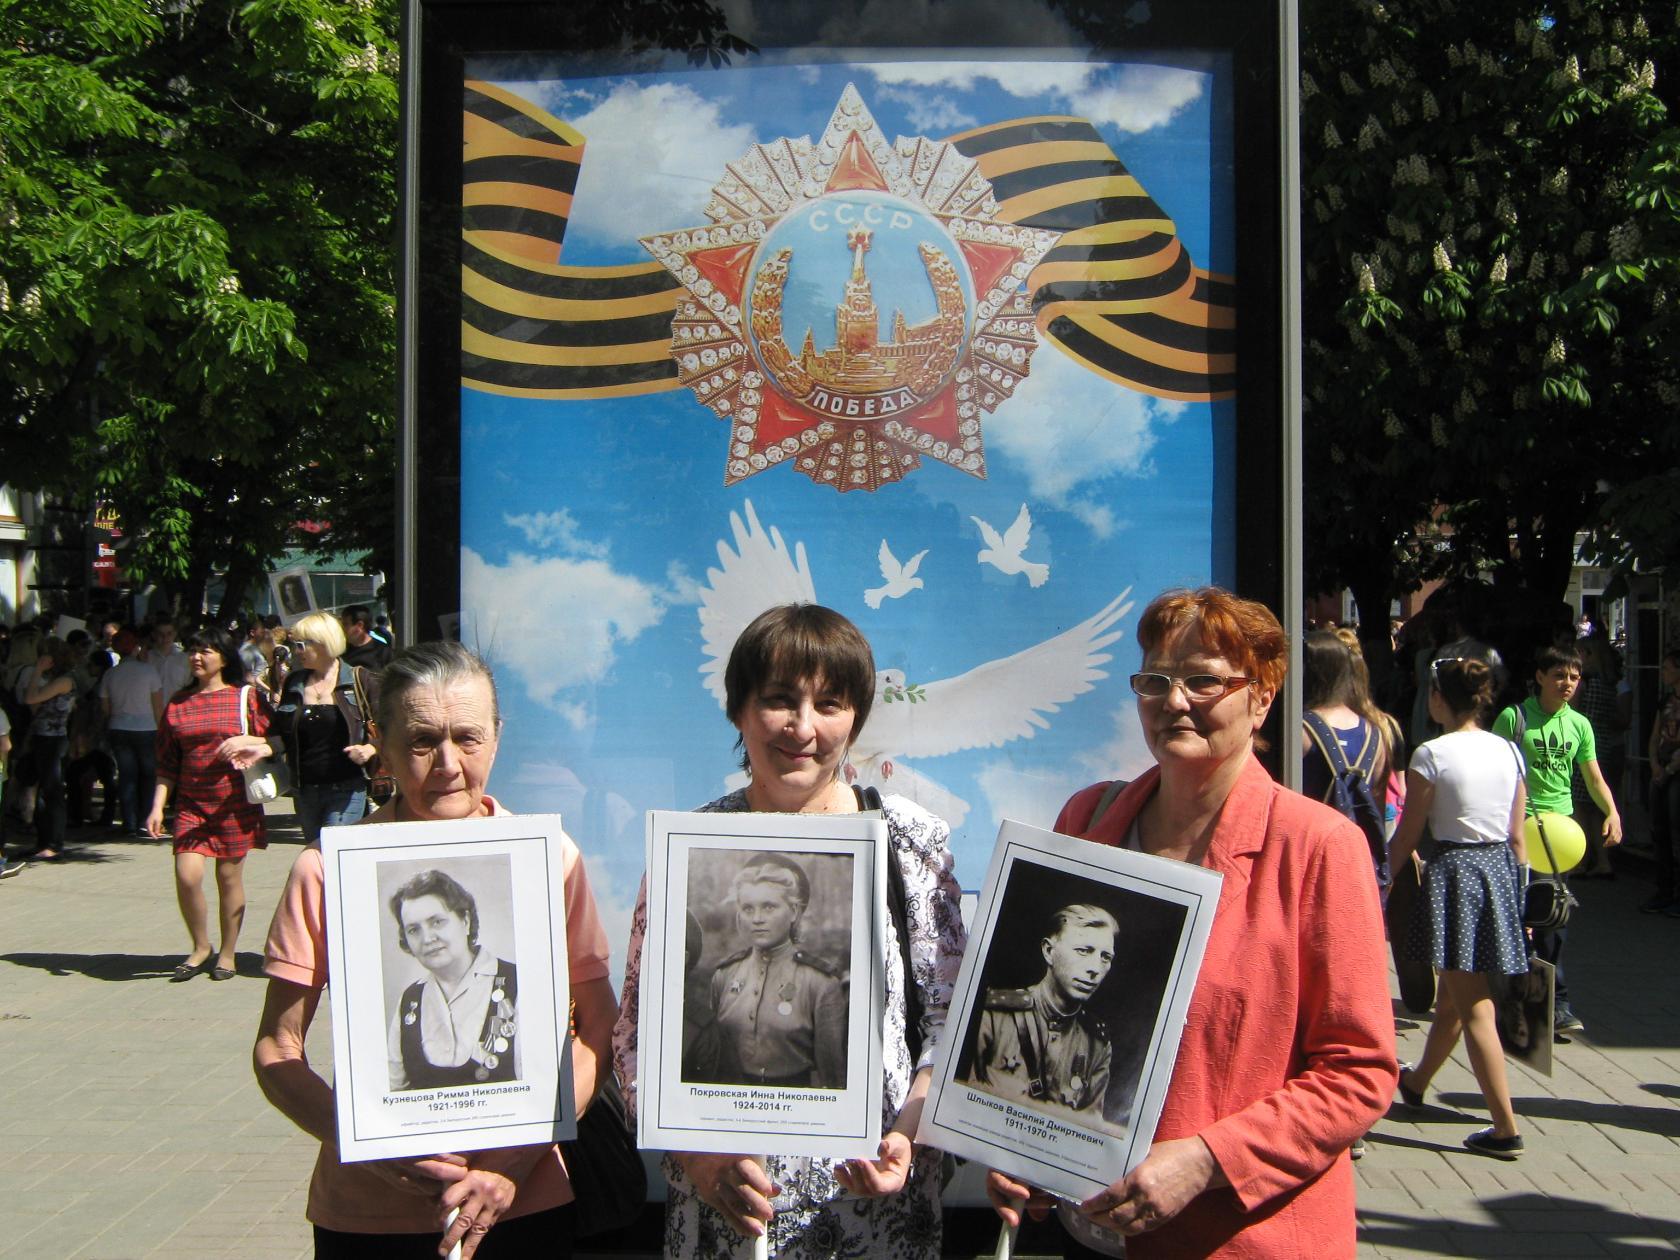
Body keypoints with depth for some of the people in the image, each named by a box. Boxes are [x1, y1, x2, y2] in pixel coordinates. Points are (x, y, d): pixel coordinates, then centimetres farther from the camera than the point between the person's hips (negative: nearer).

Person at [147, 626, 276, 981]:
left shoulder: (247, 697, 2)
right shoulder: (177, 703, 10)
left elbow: (276, 742, 0)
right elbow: (167, 762, 11)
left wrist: (246, 742, -18)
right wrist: (158, 806, 4)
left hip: (234, 802, -2)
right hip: (191, 803, 2)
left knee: (229, 875, 3)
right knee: (187, 875, -10)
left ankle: (228, 953, 19)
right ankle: (201, 947, 12)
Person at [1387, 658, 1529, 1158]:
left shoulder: (1432, 754, -11)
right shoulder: (1508, 751, 5)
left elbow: (1407, 835, -7)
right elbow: (1517, 836, 9)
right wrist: (1518, 894, 18)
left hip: (1454, 872, -7)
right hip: (1501, 870, 7)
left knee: (1474, 1008, -3)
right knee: (1453, 993, 21)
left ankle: (1506, 1128, -4)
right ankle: (1417, 1081, 42)